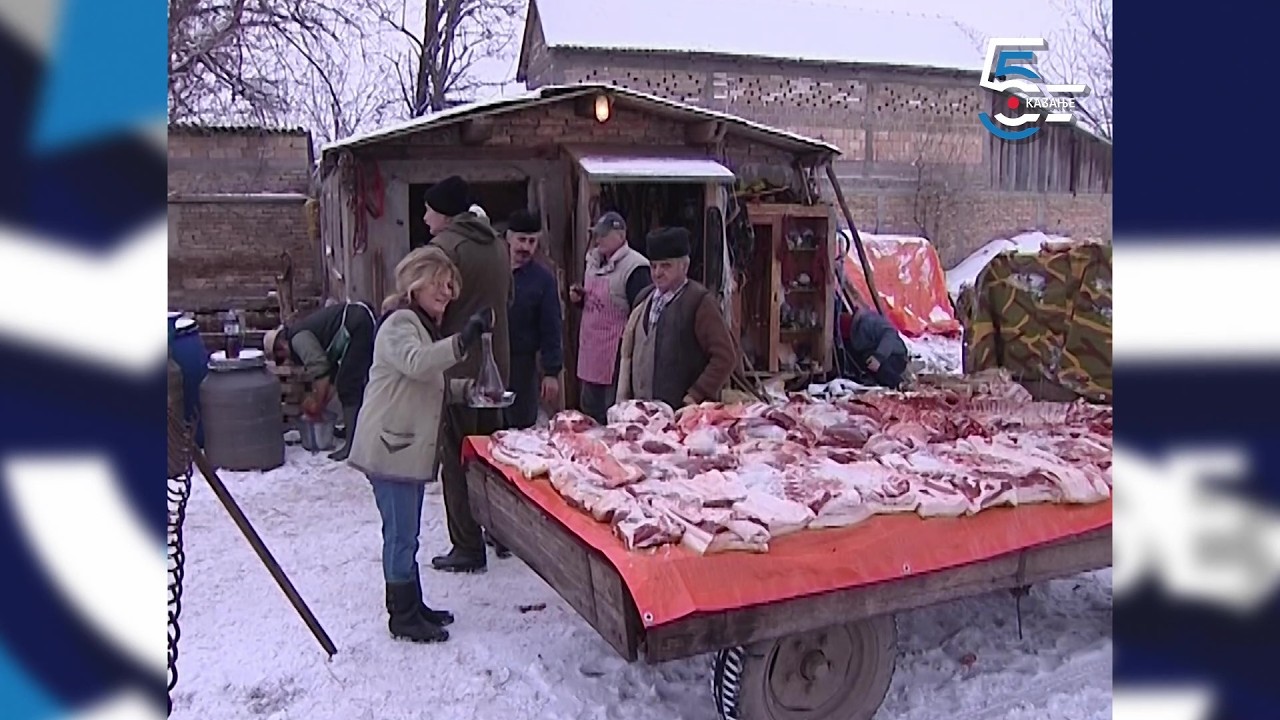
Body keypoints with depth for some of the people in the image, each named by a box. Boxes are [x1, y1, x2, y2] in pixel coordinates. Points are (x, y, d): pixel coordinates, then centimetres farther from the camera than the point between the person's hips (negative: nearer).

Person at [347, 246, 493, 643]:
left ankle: (410, 606, 29)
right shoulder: (399, 323, -14)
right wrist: (464, 339, -44)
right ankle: (403, 617, 8)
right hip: (391, 446, -10)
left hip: (411, 446, 10)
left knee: (405, 533, 18)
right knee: (401, 534, -3)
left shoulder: (425, 324, 19)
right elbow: (417, 362, -35)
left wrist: (468, 388, 7)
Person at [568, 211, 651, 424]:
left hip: (617, 351, -8)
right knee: (588, 412, 18)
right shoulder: (593, 261, 13)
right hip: (590, 348, 9)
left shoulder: (634, 267, -14)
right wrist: (579, 298, 5)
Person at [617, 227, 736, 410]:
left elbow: (725, 356, -11)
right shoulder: (645, 298, 15)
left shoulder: (699, 301, -5)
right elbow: (628, 354, 19)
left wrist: (697, 395, -13)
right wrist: (623, 399, 12)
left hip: (683, 411, -6)